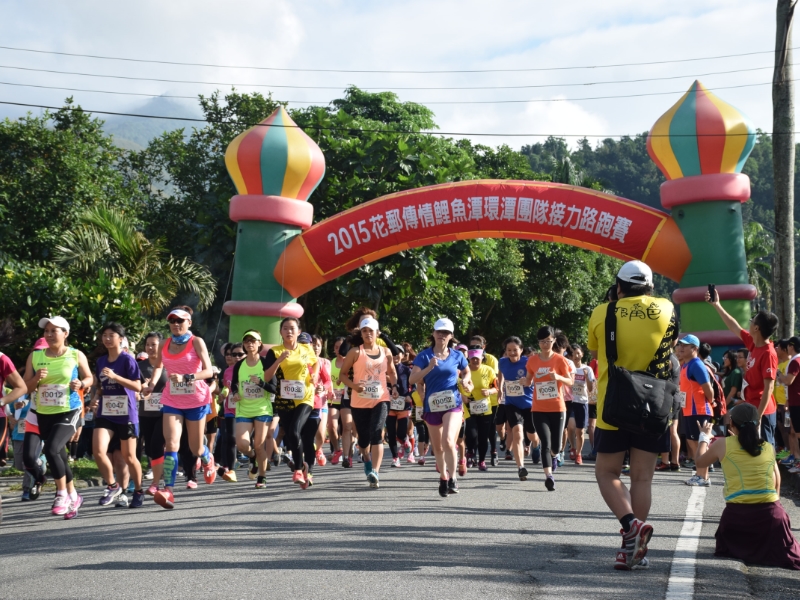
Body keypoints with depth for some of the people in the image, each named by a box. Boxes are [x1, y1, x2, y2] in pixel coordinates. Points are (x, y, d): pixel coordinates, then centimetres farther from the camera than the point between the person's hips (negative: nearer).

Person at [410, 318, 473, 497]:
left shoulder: (457, 356, 3)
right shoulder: (424, 356, -3)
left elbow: (466, 372, 22)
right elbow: (412, 380, -11)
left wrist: (465, 380, 0)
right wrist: (429, 368, -24)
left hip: (453, 404, -1)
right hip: (432, 406, 1)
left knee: (448, 441, -22)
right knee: (438, 447, 13)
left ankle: (452, 477, -7)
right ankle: (443, 477, 34)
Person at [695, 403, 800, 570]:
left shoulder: (723, 444, 3)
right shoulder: (769, 448, 10)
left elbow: (700, 462, 23)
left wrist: (705, 436, 37)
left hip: (736, 514, -1)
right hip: (771, 513, 1)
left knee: (727, 549, 26)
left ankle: (743, 551, 0)